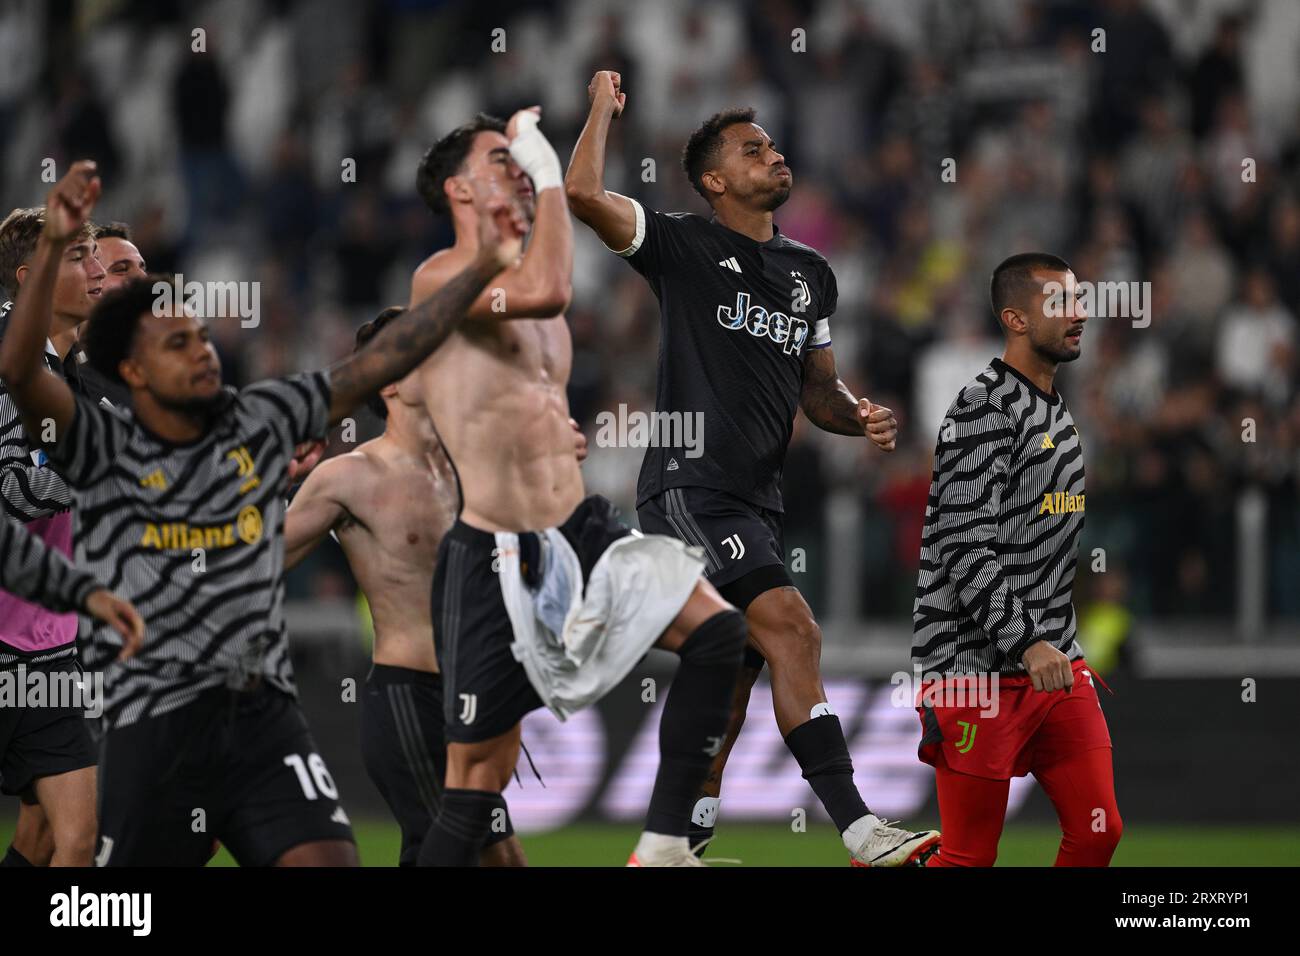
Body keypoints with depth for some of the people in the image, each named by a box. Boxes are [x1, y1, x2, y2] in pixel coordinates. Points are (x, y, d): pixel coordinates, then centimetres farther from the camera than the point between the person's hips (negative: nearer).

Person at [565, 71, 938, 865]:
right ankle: (860, 831, -30)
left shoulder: (812, 274, 19)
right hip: (689, 490, -8)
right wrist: (604, 107, 1)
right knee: (793, 628, -23)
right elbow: (582, 192, -14)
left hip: (758, 502, 8)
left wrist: (860, 418, 5)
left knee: (727, 693, 7)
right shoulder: (685, 247, -1)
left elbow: (816, 388, 26)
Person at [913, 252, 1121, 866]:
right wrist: (1026, 645, -26)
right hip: (979, 670, -8)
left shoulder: (1059, 414, 17)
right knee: (971, 856, -5)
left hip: (1054, 666, 9)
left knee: (1097, 832, -1)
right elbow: (966, 548, -20)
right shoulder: (984, 410, -12)